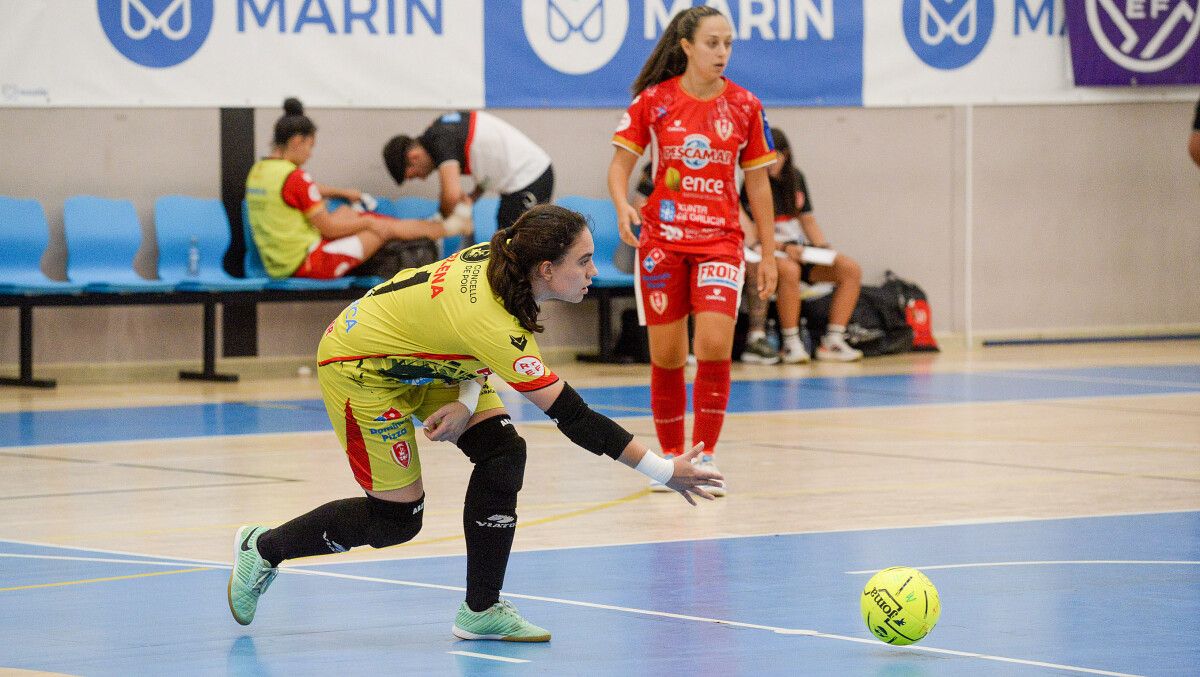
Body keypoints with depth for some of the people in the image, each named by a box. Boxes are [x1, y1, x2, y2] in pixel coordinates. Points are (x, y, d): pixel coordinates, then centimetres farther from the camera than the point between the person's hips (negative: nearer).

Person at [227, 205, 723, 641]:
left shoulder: (502, 257, -16)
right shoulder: (497, 326, -38)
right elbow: (573, 417, -37)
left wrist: (466, 401, -11)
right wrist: (666, 472, -35)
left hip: (423, 359, 9)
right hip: (360, 366, -9)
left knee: (502, 452, -8)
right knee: (396, 520, -3)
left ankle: (481, 611, 0)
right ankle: (261, 549, 18)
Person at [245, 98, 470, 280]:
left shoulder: (258, 171, 5)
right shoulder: (294, 176, -21)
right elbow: (329, 228, -14)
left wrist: (342, 192, 35)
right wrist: (368, 222, 0)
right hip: (306, 264, -9)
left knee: (346, 212, 26)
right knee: (386, 229, 5)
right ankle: (446, 227, 25)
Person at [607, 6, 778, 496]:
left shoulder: (744, 106, 1)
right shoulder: (653, 101, -2)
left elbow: (757, 182, 8)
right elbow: (621, 164, 3)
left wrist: (768, 253, 8)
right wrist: (622, 204, -19)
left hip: (720, 240, 0)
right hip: (662, 240, 0)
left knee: (715, 345, -16)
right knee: (666, 354, 3)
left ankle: (704, 457, -5)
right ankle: (670, 457, 18)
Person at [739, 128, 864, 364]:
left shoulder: (795, 177, 11)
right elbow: (750, 232, -15)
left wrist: (824, 249, 1)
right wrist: (783, 247, -25)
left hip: (797, 248, 7)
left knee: (851, 269, -11)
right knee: (789, 270, -41)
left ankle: (832, 341, -14)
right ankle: (790, 345, -32)